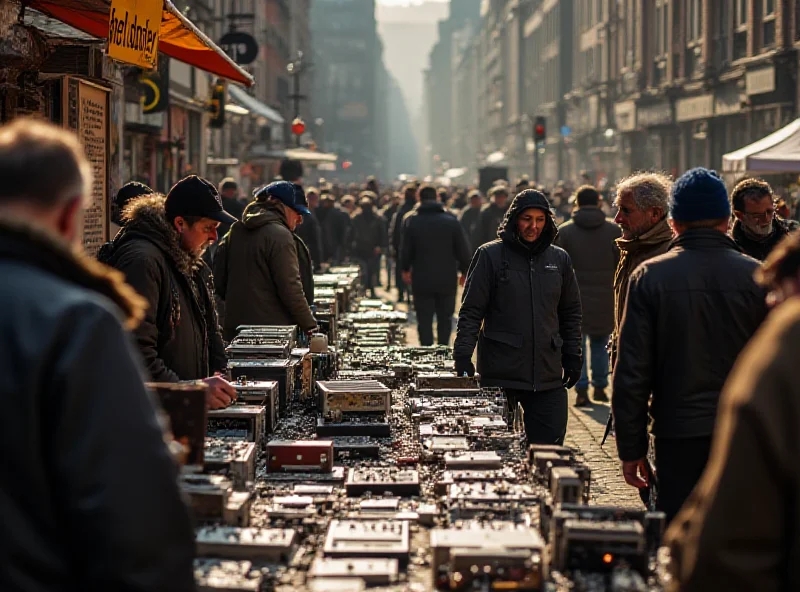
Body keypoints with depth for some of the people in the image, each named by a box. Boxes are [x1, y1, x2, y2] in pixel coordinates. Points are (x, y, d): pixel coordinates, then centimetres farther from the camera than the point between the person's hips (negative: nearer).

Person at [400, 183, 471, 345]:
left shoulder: (411, 220, -3)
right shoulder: (451, 219, -1)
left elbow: (405, 250, 1)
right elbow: (463, 249, 0)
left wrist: (405, 270, 17)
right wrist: (465, 271, 11)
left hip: (421, 279, -1)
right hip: (447, 279, 1)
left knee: (424, 320, 4)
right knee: (445, 317, 14)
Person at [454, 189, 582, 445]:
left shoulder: (559, 259, 10)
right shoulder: (490, 255, -2)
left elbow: (571, 312, 18)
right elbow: (471, 311, -3)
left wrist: (573, 356, 13)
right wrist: (463, 356, -11)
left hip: (547, 373, 3)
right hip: (500, 373, -3)